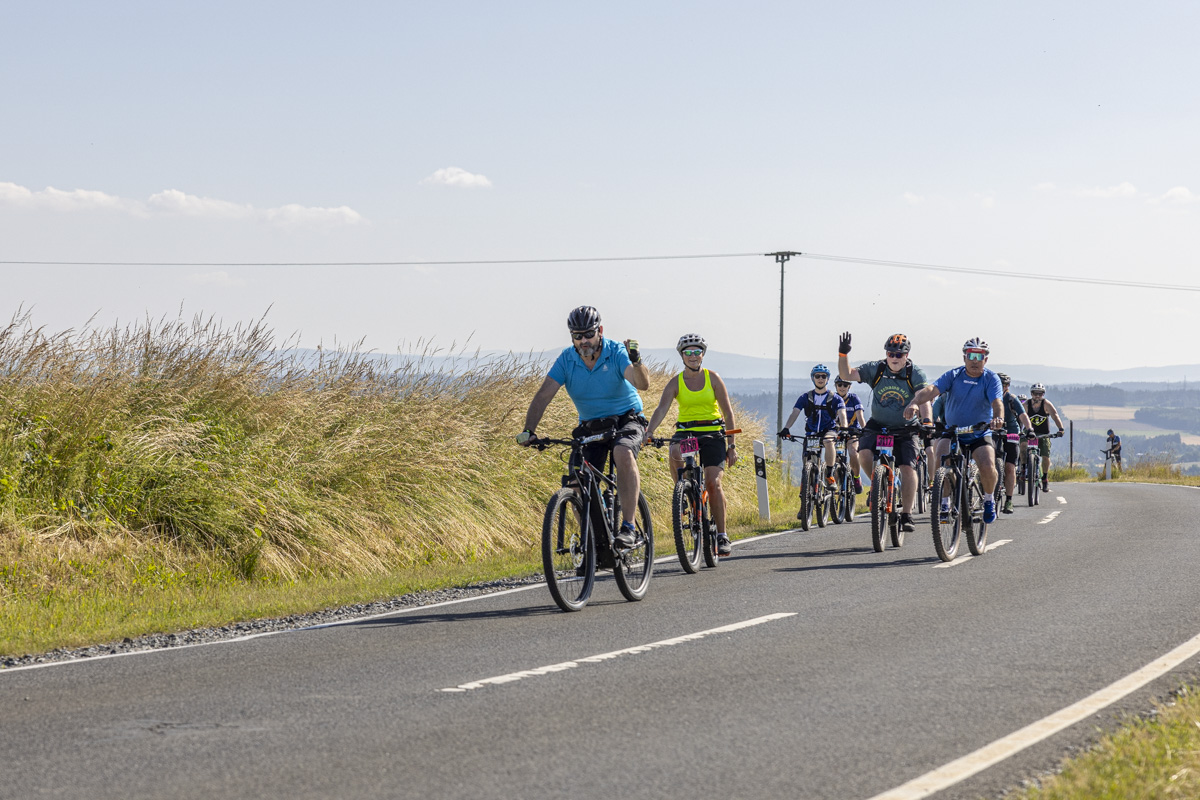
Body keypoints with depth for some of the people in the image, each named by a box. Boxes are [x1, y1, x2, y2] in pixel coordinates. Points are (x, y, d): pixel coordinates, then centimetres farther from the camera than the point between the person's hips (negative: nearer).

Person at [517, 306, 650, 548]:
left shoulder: (617, 353, -17)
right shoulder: (567, 359, -8)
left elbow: (643, 384, -32)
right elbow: (543, 395, -13)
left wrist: (636, 362, -53)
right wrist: (528, 430, -27)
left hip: (626, 420, -4)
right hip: (590, 427, 4)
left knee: (623, 453, -36)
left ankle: (628, 527, -35)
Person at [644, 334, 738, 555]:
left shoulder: (713, 378, 0)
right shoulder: (675, 383, 1)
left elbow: (728, 412, 2)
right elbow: (662, 408, -13)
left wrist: (732, 445, -2)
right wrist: (649, 431, -32)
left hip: (713, 433, -1)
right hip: (686, 432, 1)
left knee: (713, 483, -16)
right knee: (674, 452, -35)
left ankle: (722, 536, -7)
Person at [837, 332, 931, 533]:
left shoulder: (915, 373, -12)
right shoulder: (875, 369, -8)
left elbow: (923, 398, -26)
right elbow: (846, 375, -15)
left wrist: (926, 421, -43)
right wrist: (843, 355, -33)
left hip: (905, 428, -1)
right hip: (877, 426, 1)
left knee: (908, 468, -14)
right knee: (864, 454, -25)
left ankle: (906, 516, -6)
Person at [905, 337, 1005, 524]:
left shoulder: (991, 379, -9)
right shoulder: (953, 375, -7)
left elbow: (997, 402, -26)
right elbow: (932, 389, -24)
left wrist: (998, 418, -50)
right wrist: (914, 402, -45)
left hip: (980, 435, -1)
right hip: (952, 432, 1)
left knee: (987, 466, -24)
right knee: (942, 460, -28)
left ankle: (989, 499, 6)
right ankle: (944, 502, -9)